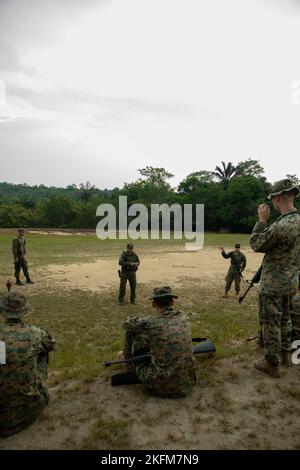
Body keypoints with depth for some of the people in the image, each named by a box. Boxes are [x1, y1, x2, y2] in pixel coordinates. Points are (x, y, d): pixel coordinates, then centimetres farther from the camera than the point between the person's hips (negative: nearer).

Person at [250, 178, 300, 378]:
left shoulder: (281, 226, -28)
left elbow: (256, 245, -14)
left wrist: (262, 220, -9)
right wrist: (268, 222, 7)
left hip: (273, 283, -8)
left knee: (270, 322, 6)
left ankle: (272, 364, 19)